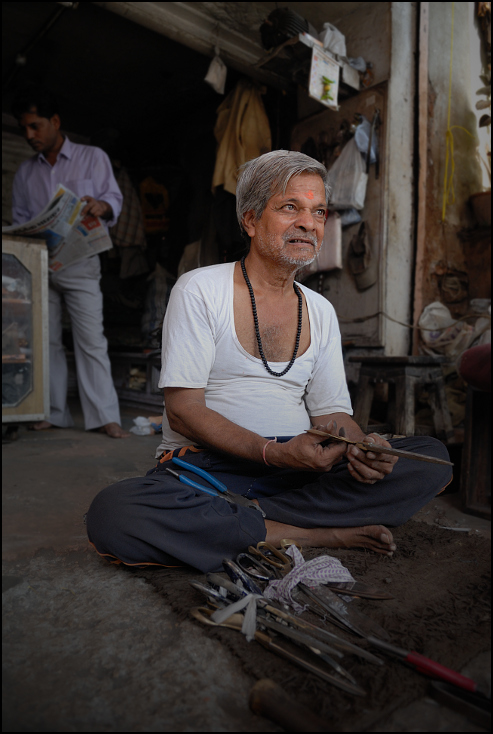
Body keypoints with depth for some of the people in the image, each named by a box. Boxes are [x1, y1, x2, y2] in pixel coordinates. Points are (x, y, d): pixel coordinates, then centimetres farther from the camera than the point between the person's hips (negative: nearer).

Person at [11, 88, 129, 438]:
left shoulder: (93, 157, 9)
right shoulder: (25, 172, 20)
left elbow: (114, 196, 2)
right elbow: (19, 218, 19)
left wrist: (101, 205, -21)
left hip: (80, 263, -4)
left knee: (91, 339, -10)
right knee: (46, 340, 3)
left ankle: (106, 416, -8)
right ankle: (54, 413, 11)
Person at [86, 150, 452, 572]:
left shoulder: (321, 312, 12)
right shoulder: (200, 290, -4)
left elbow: (331, 411, 9)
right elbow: (183, 410, -11)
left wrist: (360, 447, -15)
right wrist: (275, 453, -23)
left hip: (299, 469, 5)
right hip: (206, 465, -4)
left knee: (432, 458, -12)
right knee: (113, 514, -34)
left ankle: (245, 521, -18)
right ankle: (316, 534, -21)